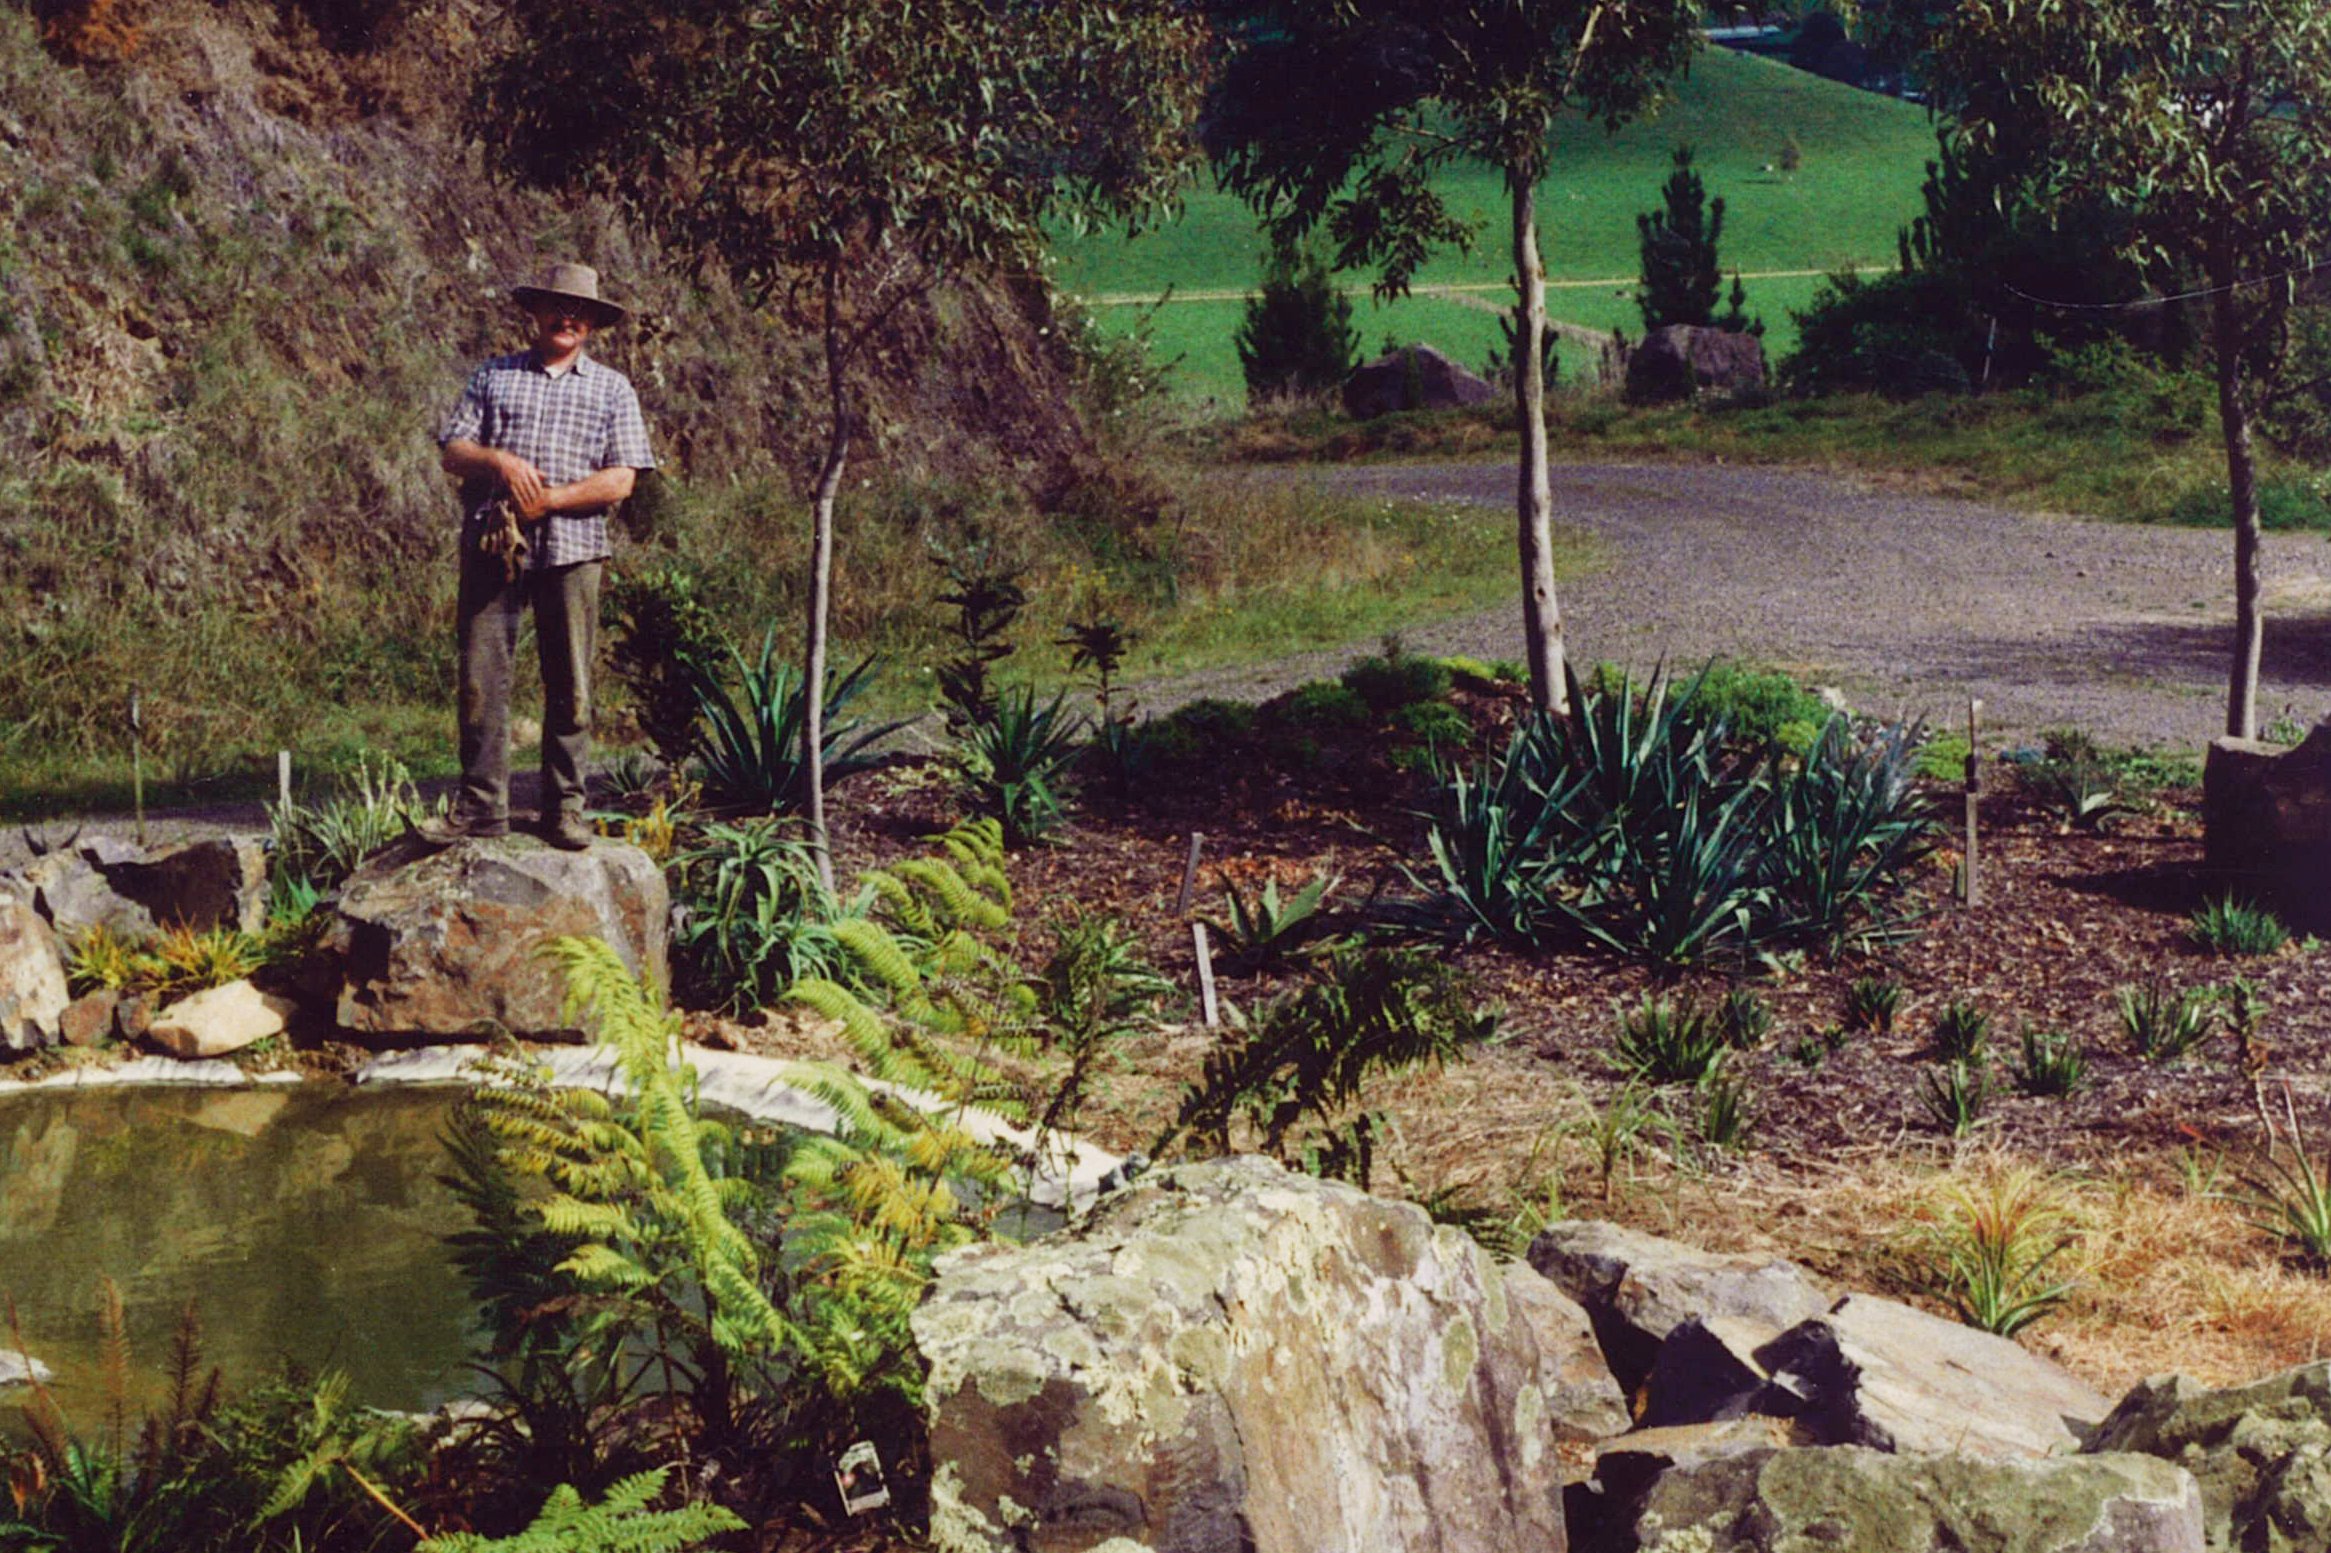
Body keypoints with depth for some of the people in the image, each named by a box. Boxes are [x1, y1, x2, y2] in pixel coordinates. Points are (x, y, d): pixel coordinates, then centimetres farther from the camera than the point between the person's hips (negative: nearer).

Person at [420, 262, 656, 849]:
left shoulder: (612, 390, 12)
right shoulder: (492, 377, 16)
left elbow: (621, 479, 2)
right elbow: (453, 453, 9)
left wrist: (548, 499, -9)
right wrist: (499, 460, -12)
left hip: (571, 549, -1)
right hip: (491, 546, 1)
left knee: (570, 686, 0)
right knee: (480, 677, -3)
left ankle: (564, 808, 8)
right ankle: (481, 805, 2)